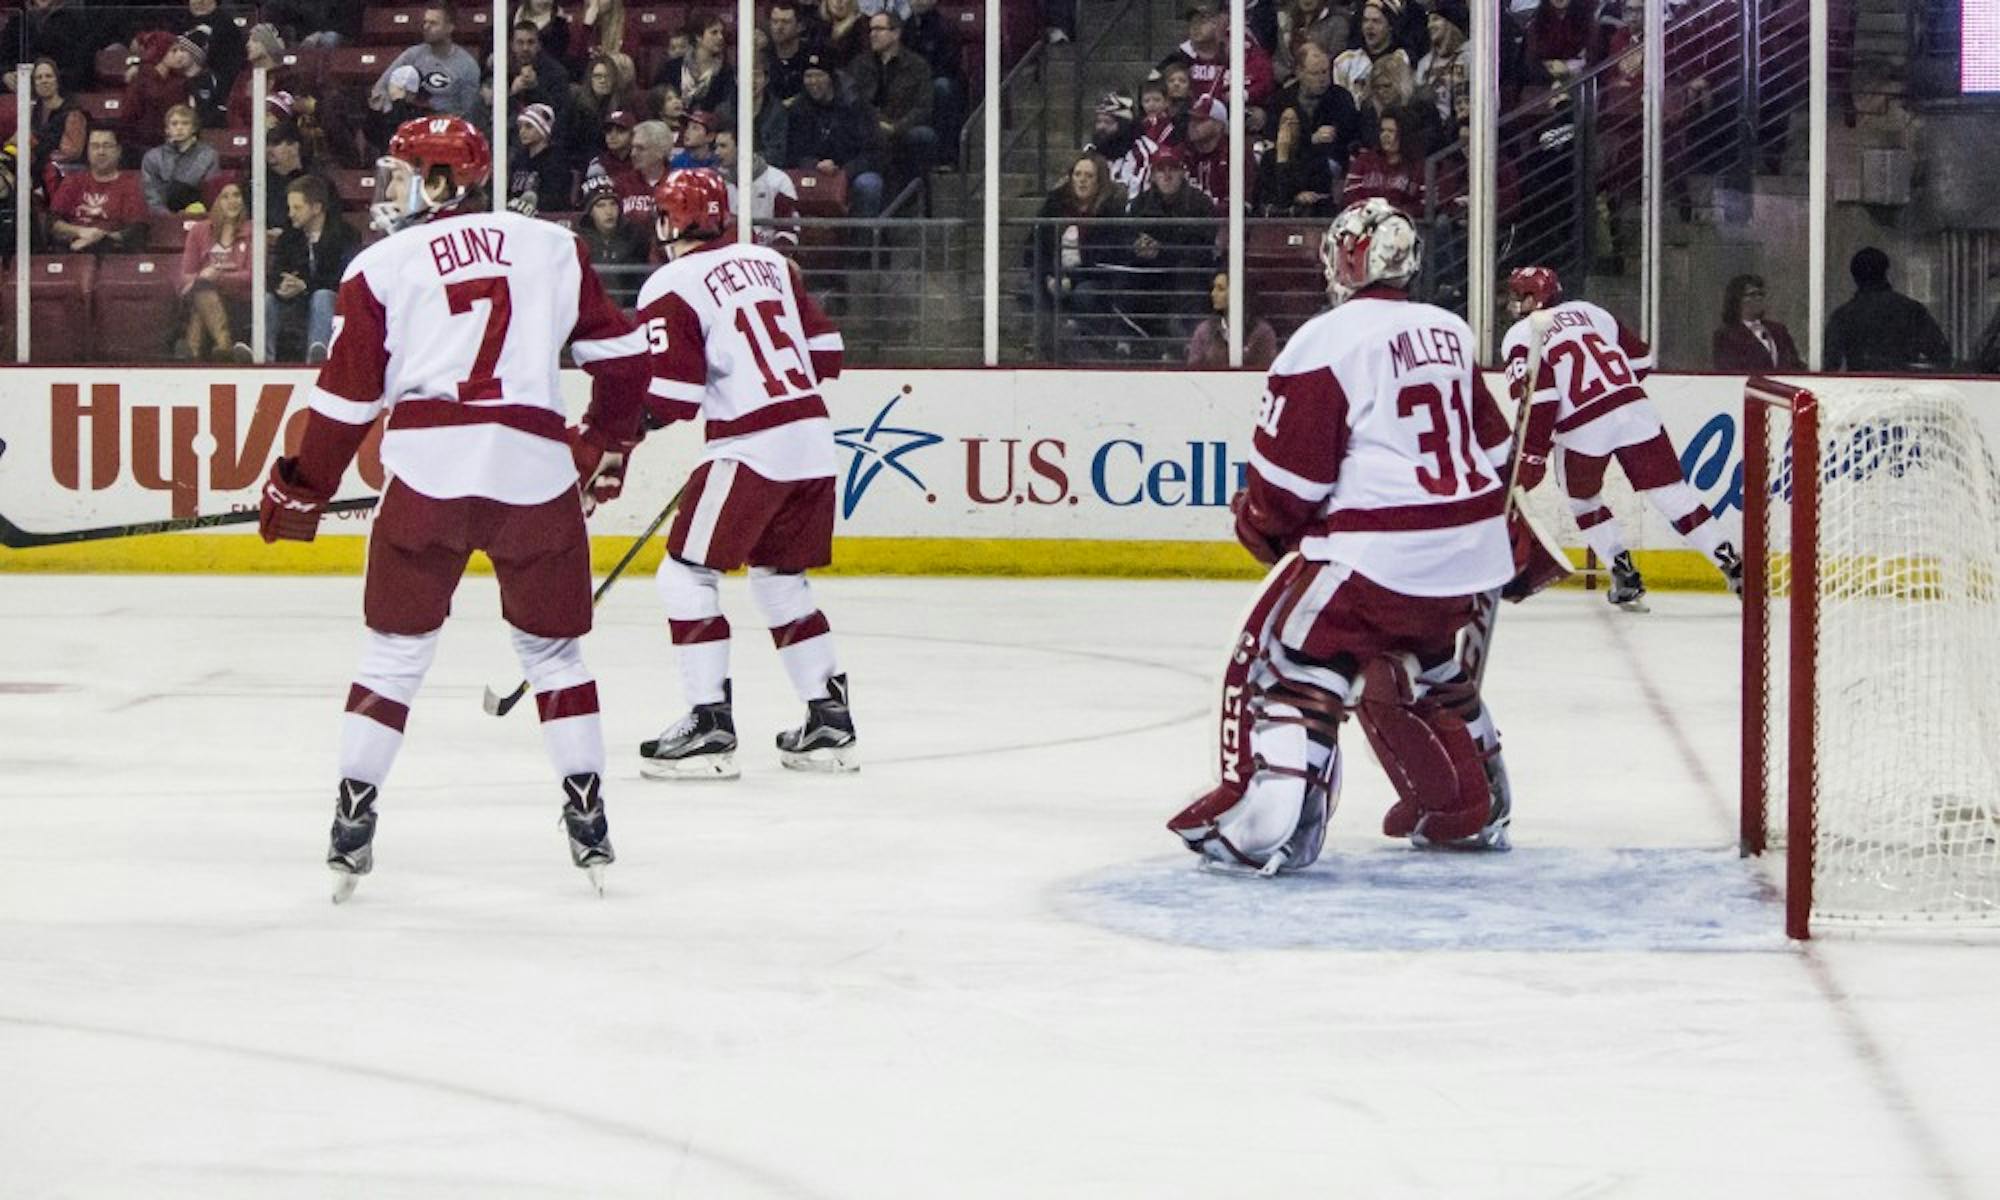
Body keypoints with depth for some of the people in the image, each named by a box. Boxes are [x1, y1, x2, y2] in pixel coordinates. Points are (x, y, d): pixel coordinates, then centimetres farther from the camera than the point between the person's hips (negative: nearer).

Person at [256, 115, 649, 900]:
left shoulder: (382, 266, 8)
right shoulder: (552, 247, 13)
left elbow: (347, 395, 7)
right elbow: (620, 354, 12)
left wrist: (299, 490, 17)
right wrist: (606, 446, 27)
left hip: (428, 463, -1)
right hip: (534, 464, 1)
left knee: (396, 646, 10)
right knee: (552, 648, 15)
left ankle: (354, 814, 6)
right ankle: (587, 816, 9)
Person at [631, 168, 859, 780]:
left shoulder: (670, 287, -6)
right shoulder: (770, 263, 15)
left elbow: (673, 397, -13)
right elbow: (824, 351, 16)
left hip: (751, 448, -7)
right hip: (814, 438, 7)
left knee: (687, 577, 1)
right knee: (782, 582, 19)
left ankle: (709, 726, -5)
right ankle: (829, 720, 17)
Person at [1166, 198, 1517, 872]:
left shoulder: (1326, 342, -9)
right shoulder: (1450, 333, 12)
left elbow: (1287, 479, -9)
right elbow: (1493, 449, 19)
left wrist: (1261, 528, 9)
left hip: (1378, 555, -7)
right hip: (1472, 551, 7)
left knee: (1286, 661, -3)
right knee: (1420, 665, 29)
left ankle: (1264, 821, -18)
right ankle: (1462, 808, 34)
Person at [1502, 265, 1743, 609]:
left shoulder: (1519, 338, 4)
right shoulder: (1586, 311, 21)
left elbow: (1538, 399, -9)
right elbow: (1641, 357, 23)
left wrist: (1531, 457, -6)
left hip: (1584, 429, -4)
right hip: (1636, 411, 4)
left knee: (1582, 499, 22)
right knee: (1673, 495, 5)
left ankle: (1625, 577, 15)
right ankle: (1734, 563, -3)